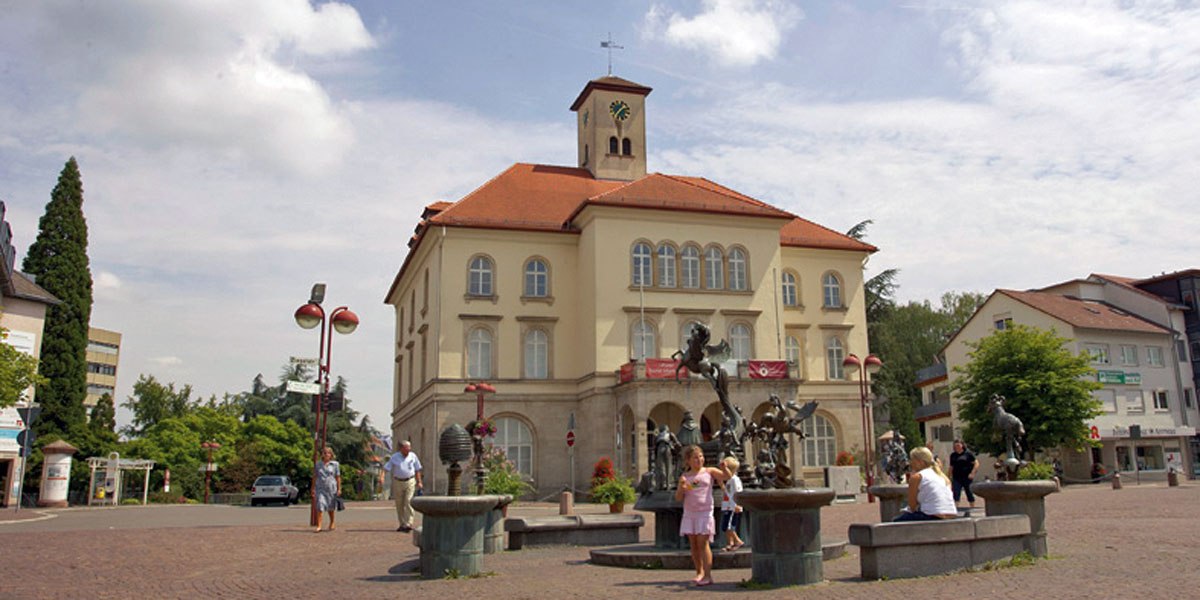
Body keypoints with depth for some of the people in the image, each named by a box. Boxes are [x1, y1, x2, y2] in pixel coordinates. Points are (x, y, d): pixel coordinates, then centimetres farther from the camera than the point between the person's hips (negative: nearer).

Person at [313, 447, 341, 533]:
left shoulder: (335, 464, 2)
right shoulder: (318, 465, 7)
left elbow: (338, 477, 2)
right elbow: (316, 477, 11)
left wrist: (339, 489, -2)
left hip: (331, 488, 0)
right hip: (321, 488, 0)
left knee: (331, 507, 11)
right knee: (320, 506, -13)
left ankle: (332, 523, 32)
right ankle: (319, 526, -14)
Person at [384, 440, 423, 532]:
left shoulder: (413, 456, 3)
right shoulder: (394, 457, 0)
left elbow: (417, 469, 10)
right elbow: (386, 469, -3)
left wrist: (419, 482, 6)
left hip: (410, 482, -1)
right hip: (398, 482, 1)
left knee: (408, 502, -13)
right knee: (399, 504, 6)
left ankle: (408, 524, -16)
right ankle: (402, 524, 18)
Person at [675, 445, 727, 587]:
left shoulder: (709, 471, 4)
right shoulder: (684, 476, 9)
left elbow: (725, 476, -5)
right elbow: (678, 497, 6)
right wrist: (681, 487, -13)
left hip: (705, 512, -3)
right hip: (689, 513, 4)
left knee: (703, 543, -10)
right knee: (693, 544, 5)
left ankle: (707, 575, -10)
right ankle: (699, 572, 15)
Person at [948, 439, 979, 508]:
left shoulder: (968, 453, -2)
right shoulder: (953, 455, 11)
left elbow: (976, 464, -2)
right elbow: (951, 467, 17)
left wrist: (972, 473, -11)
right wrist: (950, 477, 12)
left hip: (967, 477, -3)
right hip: (956, 478, 3)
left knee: (970, 494, 8)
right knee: (956, 494, -8)